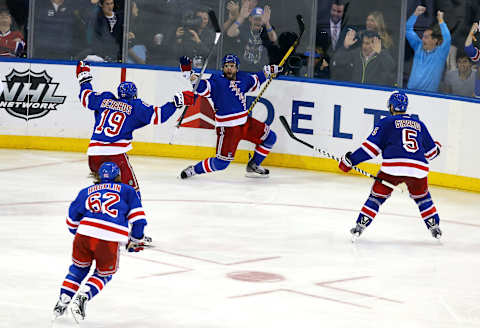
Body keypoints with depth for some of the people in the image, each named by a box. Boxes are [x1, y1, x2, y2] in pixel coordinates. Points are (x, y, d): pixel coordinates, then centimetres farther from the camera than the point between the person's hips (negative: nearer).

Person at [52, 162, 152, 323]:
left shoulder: (86, 192, 26)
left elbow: (72, 221, 30)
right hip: (110, 241, -2)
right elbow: (137, 217, 13)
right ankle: (82, 298, -1)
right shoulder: (127, 191, 21)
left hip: (84, 234, 2)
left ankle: (63, 300, 15)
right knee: (103, 274, 20)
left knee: (79, 268, 27)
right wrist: (136, 239, 26)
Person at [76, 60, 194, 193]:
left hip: (93, 152, 5)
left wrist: (84, 78, 44)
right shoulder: (136, 106, 5)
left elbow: (85, 97, 29)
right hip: (116, 154, -5)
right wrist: (177, 102, 5)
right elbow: (158, 115, -1)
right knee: (130, 187, -3)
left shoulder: (104, 99, 16)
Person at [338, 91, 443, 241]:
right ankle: (434, 226, 26)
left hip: (393, 167, -3)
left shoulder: (386, 122, 11)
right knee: (422, 197, 28)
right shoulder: (419, 125, 22)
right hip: (418, 169, 3)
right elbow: (430, 151, 30)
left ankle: (360, 226, 6)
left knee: (377, 196, 13)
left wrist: (350, 160, 8)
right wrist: (436, 148, 54)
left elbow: (372, 146, 3)